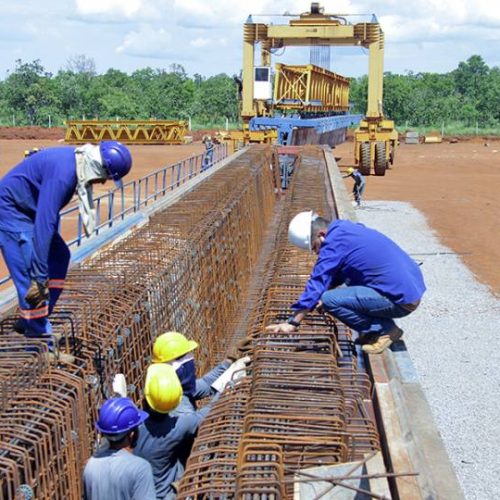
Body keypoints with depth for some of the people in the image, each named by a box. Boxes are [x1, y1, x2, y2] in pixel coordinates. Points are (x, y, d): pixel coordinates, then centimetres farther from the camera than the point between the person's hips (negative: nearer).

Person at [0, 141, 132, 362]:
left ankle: (28, 322, 20)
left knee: (59, 256, 15)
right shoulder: (63, 172, -31)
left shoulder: (77, 162, -2)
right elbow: (44, 224, -33)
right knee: (31, 280, -12)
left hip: (27, 210, 10)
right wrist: (39, 276, -31)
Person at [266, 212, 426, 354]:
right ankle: (374, 329, 15)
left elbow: (317, 283, -15)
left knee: (330, 300, -17)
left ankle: (385, 330, -3)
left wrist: (292, 323, -11)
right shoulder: (346, 229, 13)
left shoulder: (335, 242, -16)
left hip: (402, 300, -10)